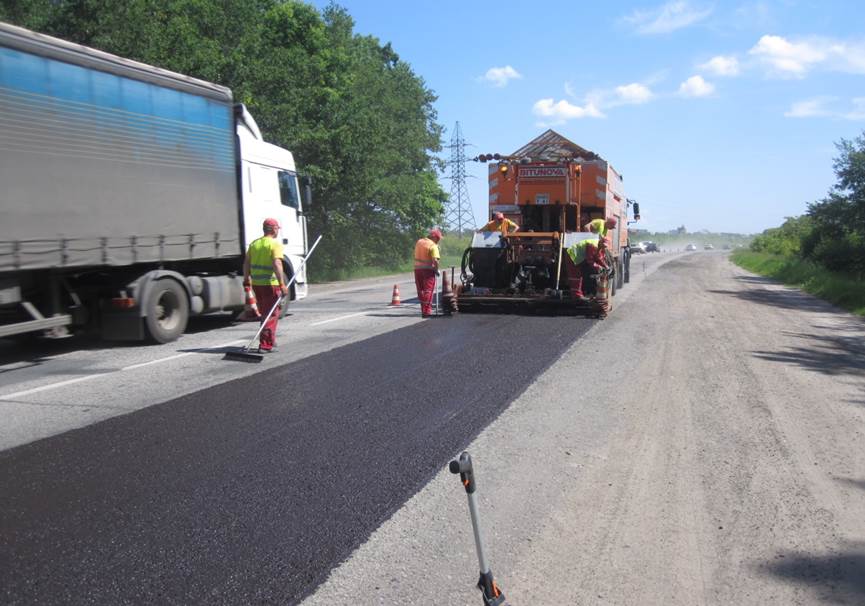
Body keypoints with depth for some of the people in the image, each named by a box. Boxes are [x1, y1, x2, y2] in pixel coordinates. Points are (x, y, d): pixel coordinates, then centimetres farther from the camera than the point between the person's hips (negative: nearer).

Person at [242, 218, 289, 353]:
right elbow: (277, 264, -22)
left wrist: (246, 280, 20)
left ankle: (270, 341, 30)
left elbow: (246, 263, 12)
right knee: (272, 314, 0)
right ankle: (265, 345, -3)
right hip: (270, 284, -7)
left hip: (256, 283, 7)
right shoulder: (275, 244, -10)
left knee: (265, 312, 21)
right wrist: (282, 285, -24)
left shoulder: (254, 243, 11)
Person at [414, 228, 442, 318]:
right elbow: (435, 260, -22)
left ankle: (423, 310, 20)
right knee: (428, 290, -2)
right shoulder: (433, 246, -13)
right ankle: (427, 311, -4)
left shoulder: (419, 242, 11)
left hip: (417, 268, 7)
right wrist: (436, 270, -10)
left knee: (420, 290, 14)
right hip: (428, 269, -6)